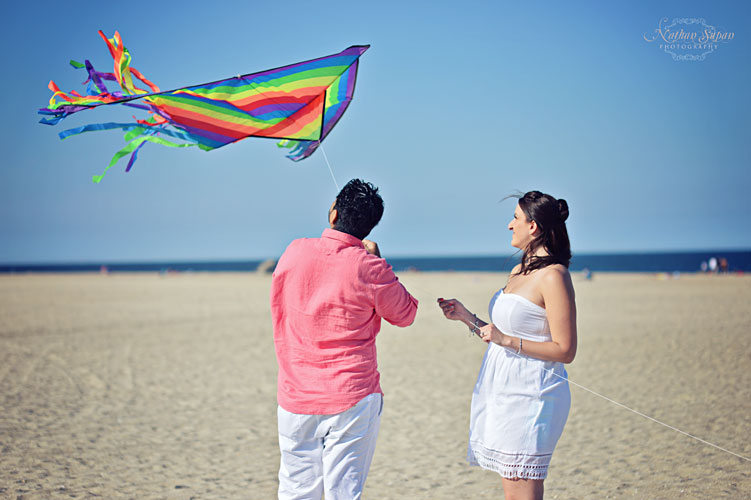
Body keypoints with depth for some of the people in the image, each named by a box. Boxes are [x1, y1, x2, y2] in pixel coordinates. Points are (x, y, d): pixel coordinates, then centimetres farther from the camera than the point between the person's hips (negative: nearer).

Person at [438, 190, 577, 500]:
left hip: (530, 395, -9)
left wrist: (507, 340, -19)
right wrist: (466, 317, 13)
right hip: (502, 391, 9)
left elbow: (565, 351, -16)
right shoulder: (519, 271, 15)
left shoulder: (553, 275, -13)